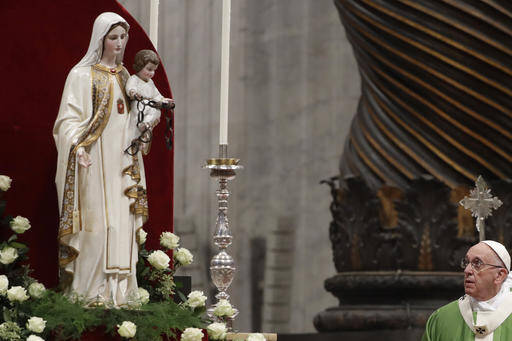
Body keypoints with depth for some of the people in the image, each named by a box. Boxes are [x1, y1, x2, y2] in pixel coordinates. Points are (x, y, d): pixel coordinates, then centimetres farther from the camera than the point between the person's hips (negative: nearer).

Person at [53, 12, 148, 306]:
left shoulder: (125, 76, 15)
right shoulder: (83, 76, -5)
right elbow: (69, 118, -11)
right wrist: (78, 145, -26)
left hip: (121, 161, 6)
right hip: (94, 161, -6)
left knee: (122, 224, 2)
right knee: (96, 224, -11)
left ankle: (118, 290, 4)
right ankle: (90, 291, -7)